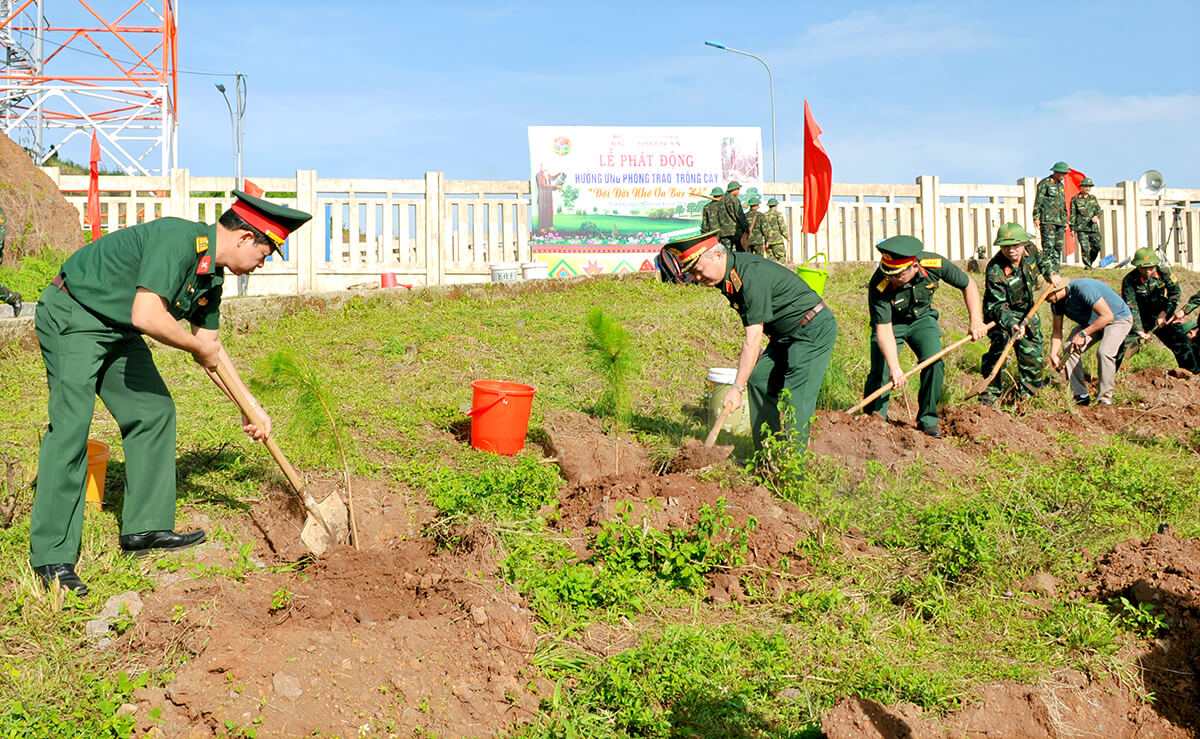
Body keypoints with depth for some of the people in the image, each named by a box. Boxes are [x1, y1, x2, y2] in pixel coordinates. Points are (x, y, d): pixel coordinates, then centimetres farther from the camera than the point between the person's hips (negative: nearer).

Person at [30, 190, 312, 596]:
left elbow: (212, 346, 13)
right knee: (70, 425, -15)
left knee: (154, 411, 7)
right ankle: (52, 556, -11)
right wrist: (198, 347, -18)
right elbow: (146, 316, -35)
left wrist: (252, 407, 13)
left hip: (119, 331, 10)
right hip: (71, 318, -10)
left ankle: (146, 526, 14)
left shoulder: (211, 275, 3)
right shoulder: (178, 240, -26)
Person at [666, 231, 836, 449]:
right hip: (787, 333, 10)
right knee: (758, 378, 5)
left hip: (814, 329, -10)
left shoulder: (752, 275, -29)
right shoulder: (727, 273, 0)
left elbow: (752, 338, -30)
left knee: (797, 397, -14)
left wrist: (738, 388, -30)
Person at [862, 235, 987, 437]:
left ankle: (927, 420, -2)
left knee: (934, 362, -16)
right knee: (881, 372, -14)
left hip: (922, 318, 2)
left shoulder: (935, 265, -27)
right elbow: (883, 329, -31)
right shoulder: (879, 286, -33)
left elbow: (968, 285, -9)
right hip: (891, 323, -2)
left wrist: (976, 322, -14)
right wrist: (895, 368, -39)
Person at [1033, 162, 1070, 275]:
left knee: (1058, 247, 5)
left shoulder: (1061, 186, 21)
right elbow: (1038, 201, -7)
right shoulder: (1045, 183, -2)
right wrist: (1036, 218, -13)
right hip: (1047, 220, -8)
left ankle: (1055, 271, 8)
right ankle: (1046, 272, -17)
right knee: (1048, 245, -14)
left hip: (1059, 221, 8)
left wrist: (1065, 221, 22)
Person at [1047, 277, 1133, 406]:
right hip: (1091, 321, 8)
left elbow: (1107, 316, -32)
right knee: (1070, 348, -9)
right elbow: (1057, 330, 1)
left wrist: (1082, 334, -29)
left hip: (1118, 317, -8)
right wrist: (1054, 354, -10)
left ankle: (1105, 399, -17)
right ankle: (1081, 396, -2)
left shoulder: (1084, 288, -35)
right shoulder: (1056, 302, -9)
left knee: (1104, 352, -30)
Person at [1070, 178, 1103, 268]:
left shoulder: (1093, 198, 16)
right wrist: (1072, 228, -1)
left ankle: (1090, 262, 22)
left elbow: (1099, 210, 12)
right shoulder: (1075, 199, 3)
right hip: (1082, 228, -4)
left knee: (1097, 247, 2)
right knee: (1085, 248, -10)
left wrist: (1096, 216, -12)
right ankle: (1087, 265, -1)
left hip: (1093, 227, 4)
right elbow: (1072, 215, 3)